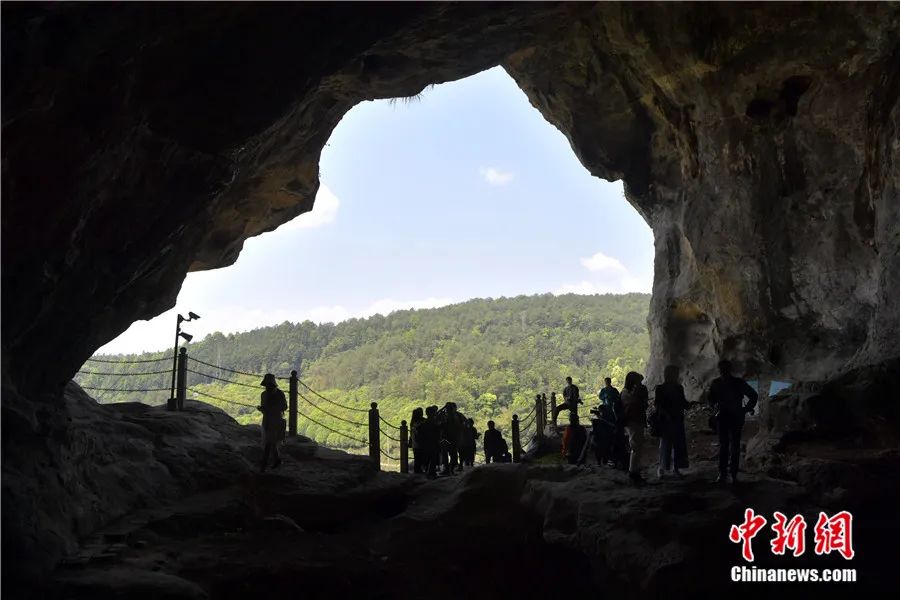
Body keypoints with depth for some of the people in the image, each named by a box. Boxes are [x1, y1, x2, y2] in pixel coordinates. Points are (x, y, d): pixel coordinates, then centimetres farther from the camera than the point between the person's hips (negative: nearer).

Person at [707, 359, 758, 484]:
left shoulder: (739, 383, -1)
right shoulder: (715, 383, 4)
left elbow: (754, 396, 9)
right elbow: (711, 398, 18)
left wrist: (746, 409, 1)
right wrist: (715, 405, -3)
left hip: (736, 418, -1)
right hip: (722, 417, 1)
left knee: (735, 446, -2)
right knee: (723, 445, -1)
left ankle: (733, 474, 1)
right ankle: (722, 473, 1)